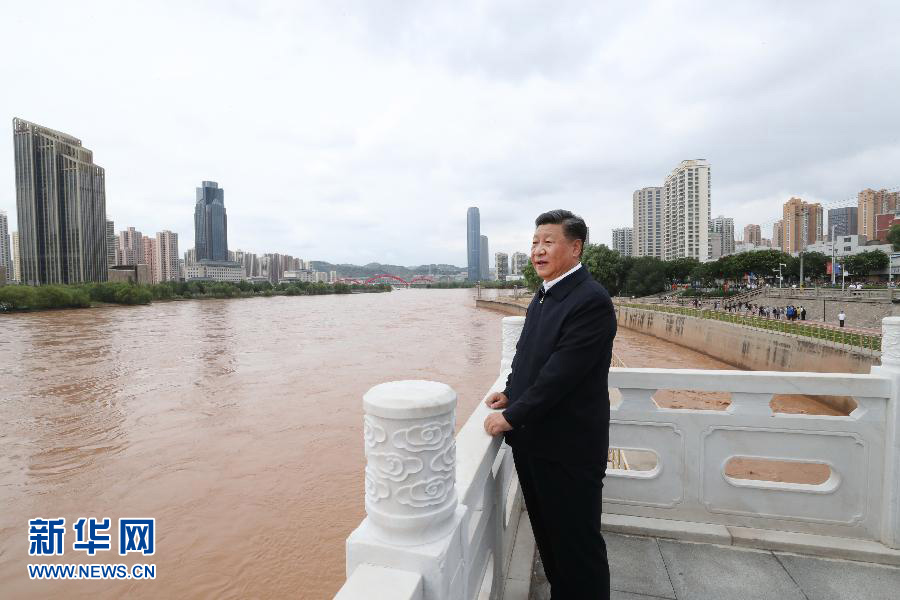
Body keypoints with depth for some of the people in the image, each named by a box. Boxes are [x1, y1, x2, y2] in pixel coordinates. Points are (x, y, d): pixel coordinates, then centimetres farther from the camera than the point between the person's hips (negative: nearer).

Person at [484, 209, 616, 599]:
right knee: (547, 535, 25)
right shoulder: (544, 294, 7)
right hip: (533, 441, 8)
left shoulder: (591, 301, -20)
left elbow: (561, 374, -24)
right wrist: (511, 393, 2)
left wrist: (511, 417, -16)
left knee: (577, 544, 12)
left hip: (569, 449, -8)